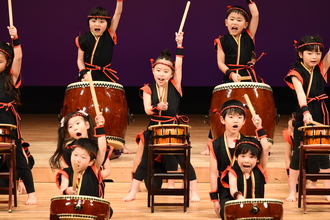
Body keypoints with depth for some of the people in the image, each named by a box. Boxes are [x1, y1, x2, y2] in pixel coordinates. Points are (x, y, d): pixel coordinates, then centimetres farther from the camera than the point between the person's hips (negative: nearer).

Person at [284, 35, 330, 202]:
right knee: (298, 154, 3)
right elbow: (300, 93, -24)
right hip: (303, 115, -3)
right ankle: (292, 192, 10)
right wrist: (306, 112, -40)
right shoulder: (296, 74, -9)